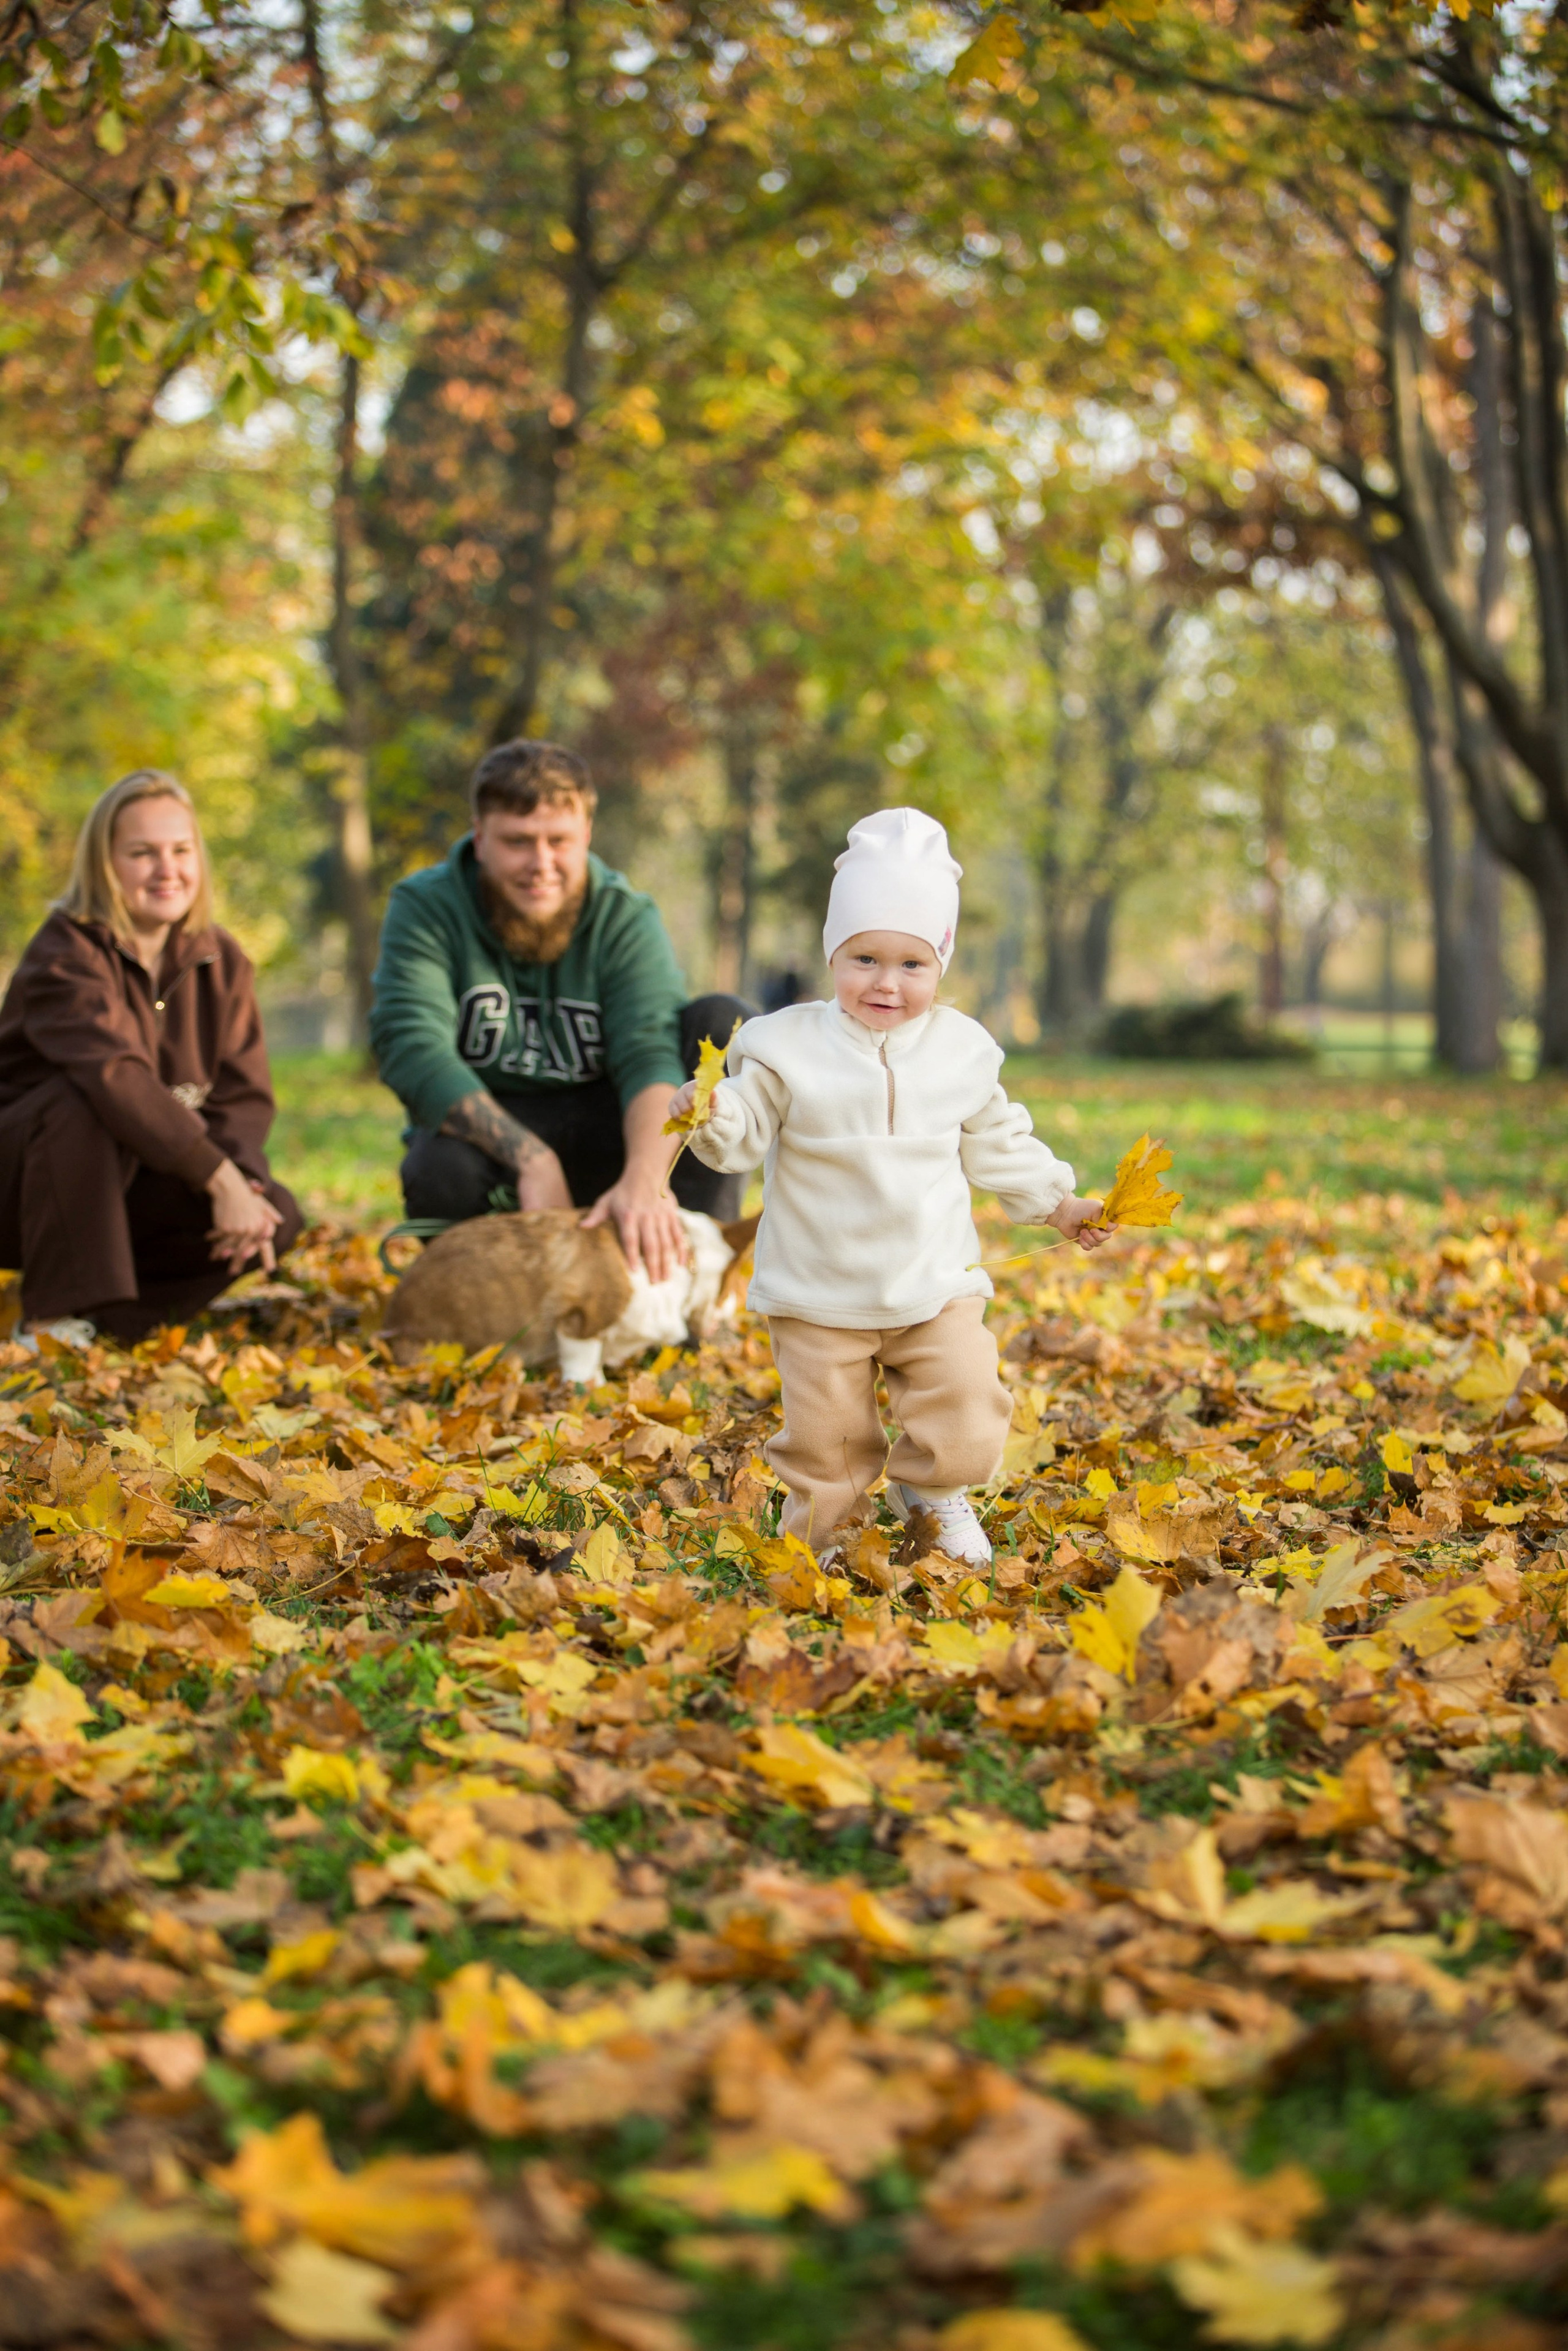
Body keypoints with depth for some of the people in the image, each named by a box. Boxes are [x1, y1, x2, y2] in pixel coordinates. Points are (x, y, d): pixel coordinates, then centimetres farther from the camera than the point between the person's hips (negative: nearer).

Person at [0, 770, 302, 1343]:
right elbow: (117, 1078, -36)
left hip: (131, 1188, 6)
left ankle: (113, 1316, -1)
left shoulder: (220, 961, 1)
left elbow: (245, 1096, -5)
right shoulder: (66, 956, -19)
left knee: (278, 1220, -16)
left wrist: (244, 1182, -27)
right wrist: (218, 1177, -42)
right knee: (82, 1101, -37)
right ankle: (59, 1313, -27)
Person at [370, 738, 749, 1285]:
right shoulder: (425, 908, -7)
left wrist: (645, 1179, -42)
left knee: (728, 1024, -19)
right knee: (440, 1170, -38)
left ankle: (689, 1258, -21)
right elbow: (411, 1047, -22)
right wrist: (531, 1159, -35)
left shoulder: (625, 918, -5)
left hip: (602, 1131, 2)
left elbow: (649, 1054, -21)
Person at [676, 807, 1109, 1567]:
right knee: (826, 1435, 1)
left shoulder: (960, 1050, 2)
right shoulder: (789, 1046, -9)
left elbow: (996, 1143, 15)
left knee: (967, 1409, -6)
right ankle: (820, 1536, 26)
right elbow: (746, 1133, -11)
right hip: (820, 1296, -2)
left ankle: (932, 1491, 25)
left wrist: (1055, 1203, 14)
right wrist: (713, 1115, -32)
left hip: (937, 1284, 2)